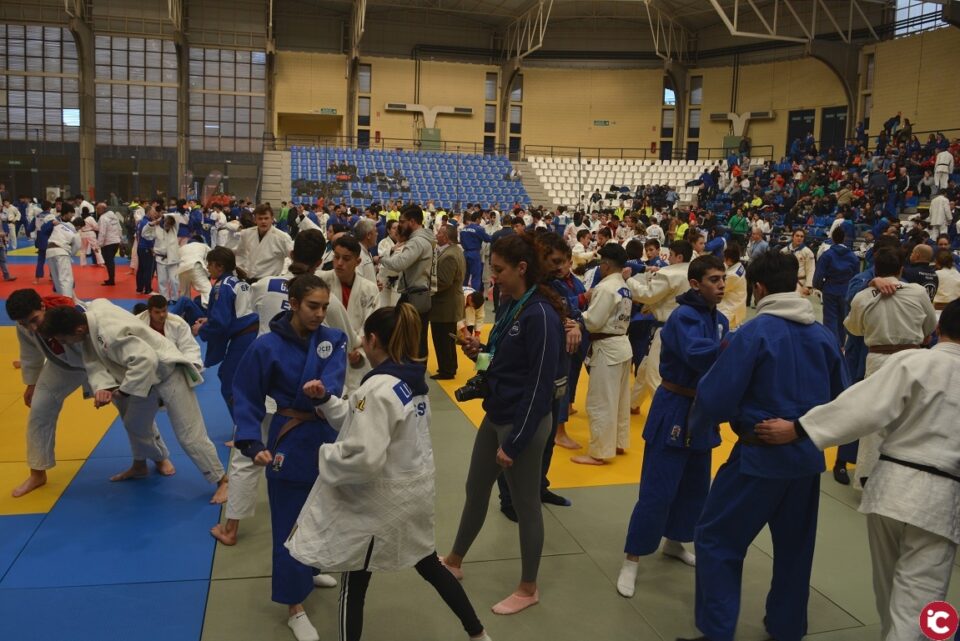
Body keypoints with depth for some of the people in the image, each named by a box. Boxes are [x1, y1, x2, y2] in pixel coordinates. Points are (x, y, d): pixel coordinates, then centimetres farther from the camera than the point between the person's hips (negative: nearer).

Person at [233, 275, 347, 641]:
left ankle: (309, 571, 49)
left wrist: (323, 391, -44)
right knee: (290, 523, 4)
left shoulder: (333, 340, -4)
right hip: (290, 442, -4)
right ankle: (295, 607, 19)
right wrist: (252, 444, -22)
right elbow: (246, 400, -10)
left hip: (328, 437, 4)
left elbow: (333, 380, -20)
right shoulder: (267, 346, -15)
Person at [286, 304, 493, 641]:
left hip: (384, 500, -9)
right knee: (428, 565, 27)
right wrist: (325, 399, 2)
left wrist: (326, 454, -14)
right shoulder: (414, 381, 3)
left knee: (354, 585, 10)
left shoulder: (379, 389, -26)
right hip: (414, 491, 9)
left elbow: (364, 459, -31)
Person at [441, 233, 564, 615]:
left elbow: (541, 385, -22)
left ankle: (528, 589, 27)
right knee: (476, 490, 22)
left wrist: (514, 442, -18)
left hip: (523, 424, -9)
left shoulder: (541, 315, -23)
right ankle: (454, 562, 43)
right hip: (496, 416, 9)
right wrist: (481, 353, -6)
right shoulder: (511, 306, 5)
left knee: (525, 504, 8)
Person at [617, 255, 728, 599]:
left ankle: (674, 542, 40)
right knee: (657, 490, -6)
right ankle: (632, 560, 6)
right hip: (674, 411, -8)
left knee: (695, 487, 19)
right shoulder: (683, 317, -18)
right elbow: (698, 354, -36)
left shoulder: (719, 320, 8)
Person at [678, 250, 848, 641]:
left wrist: (695, 419, 5)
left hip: (761, 454, -6)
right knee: (794, 546, 21)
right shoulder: (824, 335, 1)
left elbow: (715, 397, -16)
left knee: (716, 539, 7)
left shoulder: (753, 333, -17)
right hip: (808, 456, 6)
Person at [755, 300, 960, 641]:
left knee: (887, 590, 22)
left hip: (892, 486, 1)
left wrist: (797, 428, -12)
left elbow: (864, 408, -15)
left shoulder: (912, 362, -7)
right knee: (915, 602, 2)